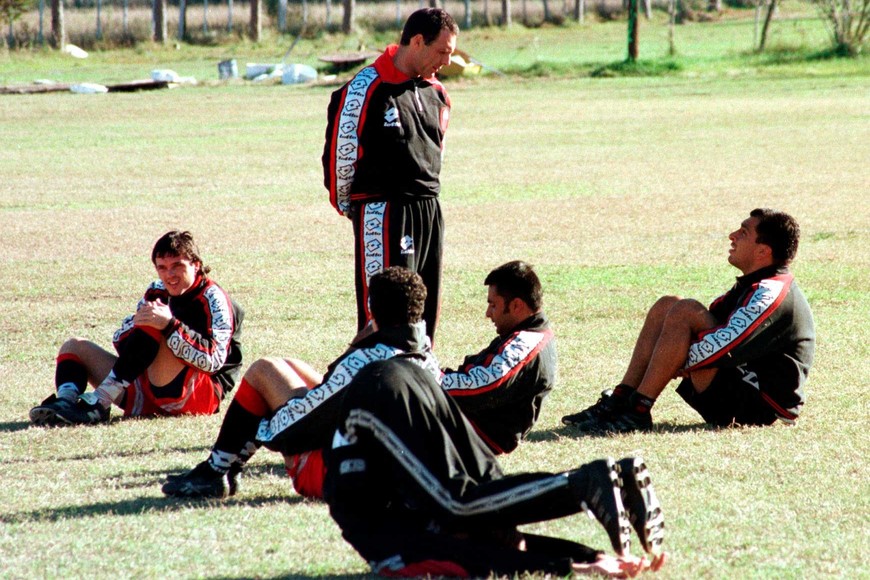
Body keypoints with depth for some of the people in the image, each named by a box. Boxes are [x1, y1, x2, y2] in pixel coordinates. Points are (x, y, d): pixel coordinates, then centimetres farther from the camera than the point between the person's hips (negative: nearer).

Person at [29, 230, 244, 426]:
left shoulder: (212, 299, -8)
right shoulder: (157, 292, 12)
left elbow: (213, 360, -23)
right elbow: (121, 342, 9)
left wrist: (170, 325, -32)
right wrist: (136, 324, -13)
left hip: (200, 394, -8)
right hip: (148, 397, 8)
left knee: (151, 327, -28)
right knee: (75, 347, 6)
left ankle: (97, 404, -31)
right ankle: (67, 401, -28)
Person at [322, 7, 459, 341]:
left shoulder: (436, 93, 13)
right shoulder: (368, 88, -11)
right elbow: (341, 148, -7)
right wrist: (346, 205, 2)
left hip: (429, 210, 8)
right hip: (383, 213, -8)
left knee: (426, 307, 10)